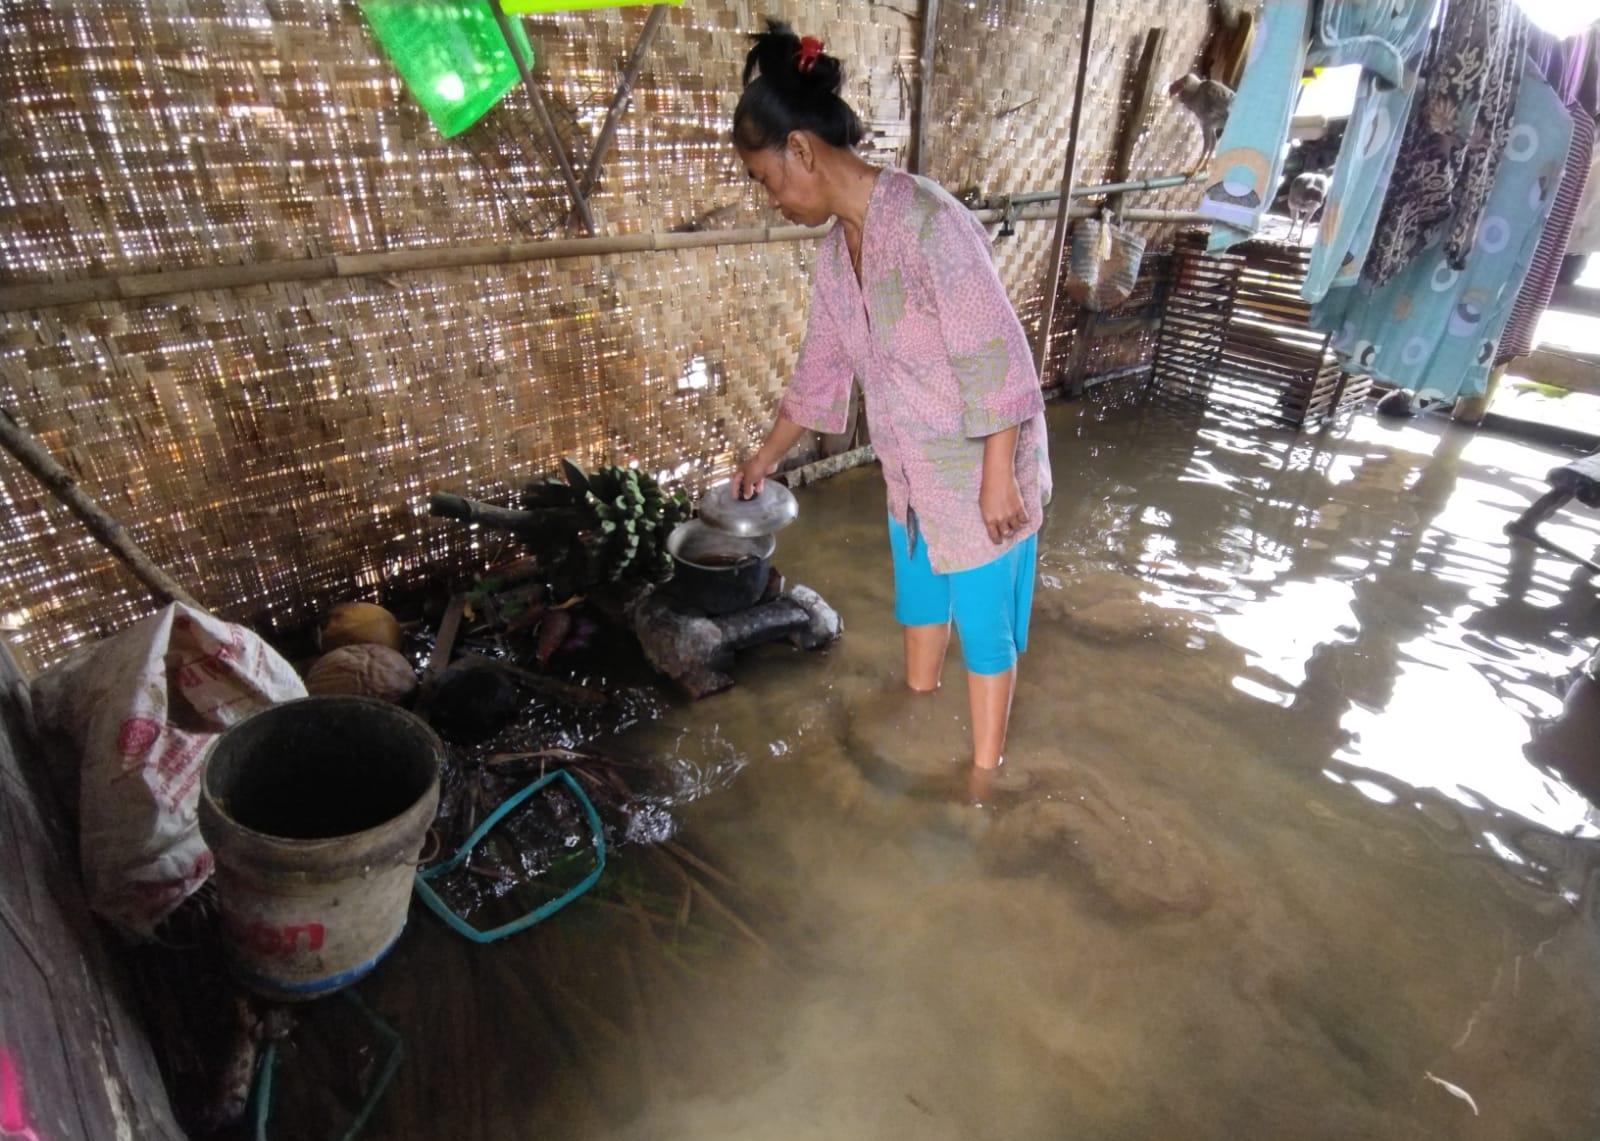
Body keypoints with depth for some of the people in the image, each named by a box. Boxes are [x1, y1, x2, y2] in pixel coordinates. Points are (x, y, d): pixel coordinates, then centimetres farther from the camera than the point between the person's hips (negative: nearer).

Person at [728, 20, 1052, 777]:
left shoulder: (925, 220, -25)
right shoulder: (836, 251, 2)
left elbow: (995, 359, -24)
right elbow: (820, 367, 14)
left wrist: (998, 480, -22)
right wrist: (767, 456, 23)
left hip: (980, 468, -8)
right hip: (914, 471, 8)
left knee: (983, 619, 7)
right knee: (919, 591, 25)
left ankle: (984, 773, 28)